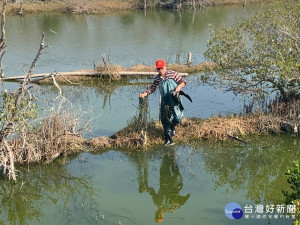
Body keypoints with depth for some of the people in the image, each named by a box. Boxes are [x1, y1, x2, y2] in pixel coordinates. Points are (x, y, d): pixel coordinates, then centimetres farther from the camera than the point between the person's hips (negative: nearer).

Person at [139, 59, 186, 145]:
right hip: (164, 100, 3)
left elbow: (183, 81, 0)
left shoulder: (172, 74, -2)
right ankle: (168, 138, 8)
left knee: (177, 117, -12)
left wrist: (179, 86, -20)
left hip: (174, 97, -3)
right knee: (164, 119, 0)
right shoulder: (157, 78, 8)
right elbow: (152, 88, 13)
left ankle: (173, 126, 24)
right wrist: (144, 94, -2)